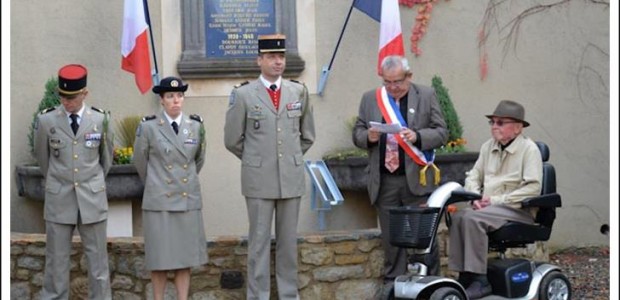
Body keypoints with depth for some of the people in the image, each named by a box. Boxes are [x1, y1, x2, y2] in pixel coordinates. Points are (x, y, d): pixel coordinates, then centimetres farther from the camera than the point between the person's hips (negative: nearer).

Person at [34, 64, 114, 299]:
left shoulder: (101, 119, -3)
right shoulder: (46, 120, -5)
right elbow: (41, 156, 11)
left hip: (93, 200, 1)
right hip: (59, 200, 0)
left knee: (98, 259, 6)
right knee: (56, 261, 5)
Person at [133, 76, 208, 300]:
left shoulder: (196, 125, 4)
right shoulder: (148, 126, -4)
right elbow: (140, 161, 9)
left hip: (188, 200, 3)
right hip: (159, 200, -2)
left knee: (185, 258, 5)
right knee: (159, 260, 2)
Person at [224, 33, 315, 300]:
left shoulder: (299, 92, 8)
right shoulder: (243, 94, -1)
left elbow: (307, 135, 18)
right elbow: (233, 140, 3)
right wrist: (255, 160, 9)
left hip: (292, 178, 3)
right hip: (259, 180, -3)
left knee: (288, 241, 8)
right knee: (259, 242, 1)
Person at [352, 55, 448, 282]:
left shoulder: (427, 95, 4)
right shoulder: (370, 99, 10)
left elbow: (441, 133, 1)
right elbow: (357, 134, 12)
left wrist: (417, 136, -17)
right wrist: (368, 137, -11)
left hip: (417, 179, -2)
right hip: (384, 182, 2)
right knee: (391, 238, 7)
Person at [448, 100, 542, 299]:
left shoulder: (529, 149, -5)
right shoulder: (488, 147, 16)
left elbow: (533, 188, -14)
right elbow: (473, 177, 19)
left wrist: (497, 200, -16)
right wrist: (476, 197, -3)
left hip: (518, 210, -6)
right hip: (489, 207, 6)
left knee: (472, 218, -31)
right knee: (458, 217, -24)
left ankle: (479, 280, -26)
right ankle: (463, 276, -21)